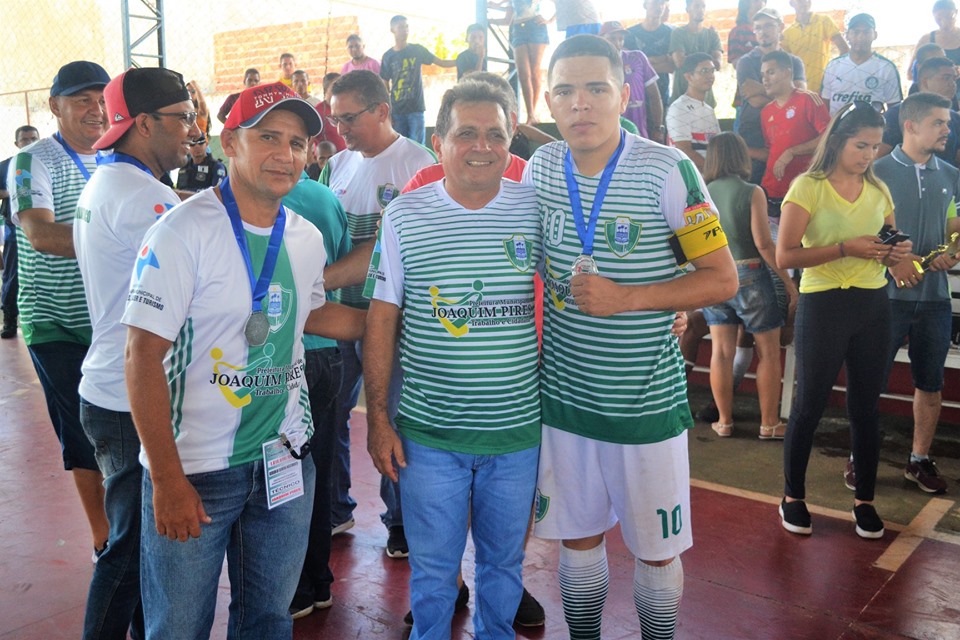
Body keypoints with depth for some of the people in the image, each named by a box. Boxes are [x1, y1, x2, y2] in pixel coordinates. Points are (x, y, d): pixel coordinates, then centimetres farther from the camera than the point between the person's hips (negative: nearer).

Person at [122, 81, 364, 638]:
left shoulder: (308, 238, 3)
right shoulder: (183, 232, -15)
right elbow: (145, 355, -17)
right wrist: (167, 478, -19)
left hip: (285, 461, 5)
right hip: (195, 467, -5)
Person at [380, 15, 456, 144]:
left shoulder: (417, 50, 4)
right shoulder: (388, 56, 5)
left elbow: (442, 62, 5)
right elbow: (385, 87, 8)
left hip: (416, 108, -1)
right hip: (397, 110, 1)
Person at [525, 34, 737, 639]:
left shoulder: (668, 170, -12)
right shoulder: (541, 167, 1)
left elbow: (723, 278, -9)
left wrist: (626, 298, -21)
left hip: (647, 400, -3)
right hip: (562, 394, 4)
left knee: (656, 550, 12)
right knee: (578, 539, 18)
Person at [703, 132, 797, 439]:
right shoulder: (752, 193, -10)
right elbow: (763, 243, -14)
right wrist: (788, 280, -6)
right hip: (749, 276, -4)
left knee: (721, 351, 10)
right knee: (769, 351, 9)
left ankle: (724, 421, 19)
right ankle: (769, 424, 15)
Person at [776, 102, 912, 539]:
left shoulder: (878, 190, 10)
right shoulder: (808, 187, -7)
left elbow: (889, 249, 21)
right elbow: (785, 256, -15)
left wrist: (896, 253, -2)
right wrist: (845, 248, -21)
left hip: (873, 305, 5)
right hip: (822, 305, -5)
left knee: (866, 406, 10)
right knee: (809, 405, 4)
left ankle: (864, 500, 24)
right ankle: (793, 497, 21)